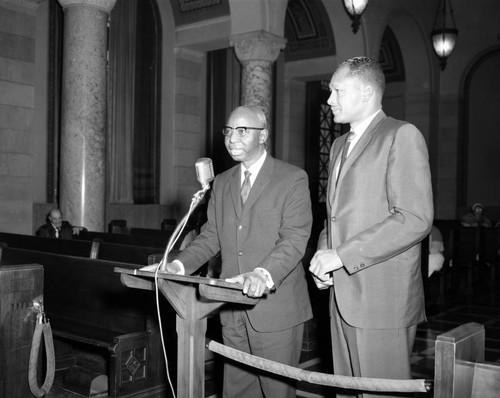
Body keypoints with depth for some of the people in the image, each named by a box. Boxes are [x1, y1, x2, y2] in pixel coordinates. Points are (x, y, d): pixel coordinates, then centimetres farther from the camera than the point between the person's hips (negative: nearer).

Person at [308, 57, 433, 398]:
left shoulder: (402, 136, -9)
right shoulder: (340, 145, 17)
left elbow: (416, 219, -19)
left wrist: (340, 255, -18)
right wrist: (323, 256, 4)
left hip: (383, 301, -8)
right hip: (342, 296, 8)